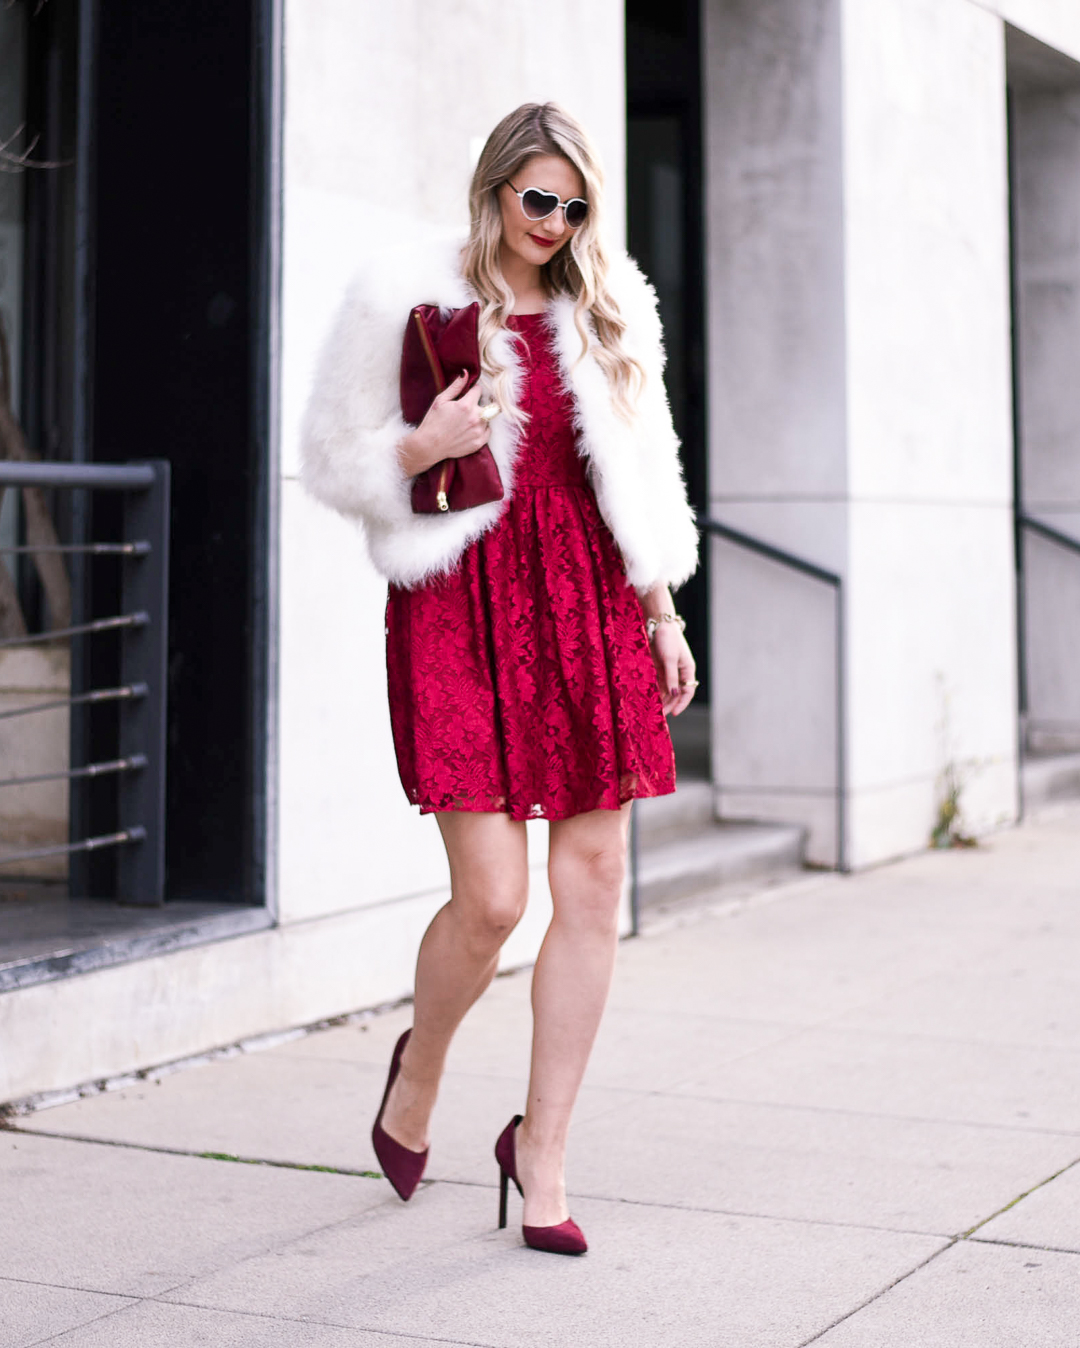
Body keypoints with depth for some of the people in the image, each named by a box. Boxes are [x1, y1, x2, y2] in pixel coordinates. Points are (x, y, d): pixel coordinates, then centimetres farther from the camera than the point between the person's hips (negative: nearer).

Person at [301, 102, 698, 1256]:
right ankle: (418, 1069, 23)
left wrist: (661, 611, 14)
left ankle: (540, 1144, 14)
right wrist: (421, 450, -15)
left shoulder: (607, 308, 14)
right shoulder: (402, 303, 0)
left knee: (593, 887, 0)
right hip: (460, 607, -4)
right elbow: (331, 459, 4)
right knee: (491, 897, -10)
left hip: (589, 607, 5)